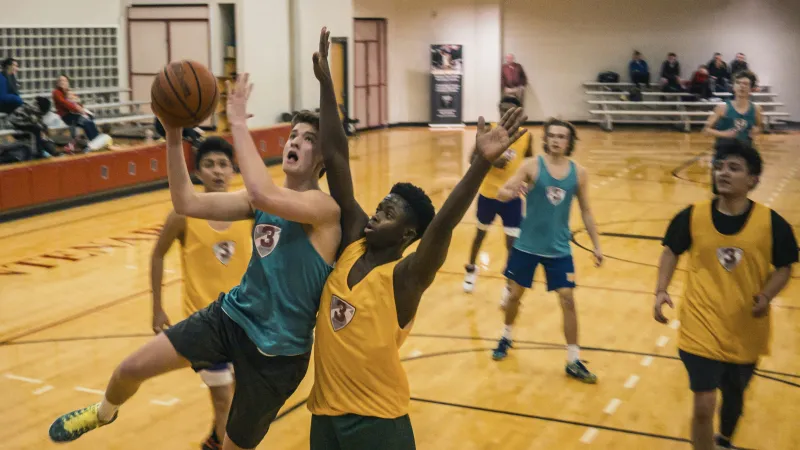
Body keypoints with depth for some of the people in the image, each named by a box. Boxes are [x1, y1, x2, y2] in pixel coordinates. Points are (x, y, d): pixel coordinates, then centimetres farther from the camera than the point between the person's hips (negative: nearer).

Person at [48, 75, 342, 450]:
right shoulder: (261, 200, 1)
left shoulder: (324, 207, -21)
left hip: (277, 349, -6)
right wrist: (174, 136, -15)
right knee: (131, 368, 4)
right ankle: (104, 413, 39)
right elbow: (186, 203, -5)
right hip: (232, 315, 6)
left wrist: (238, 122, -33)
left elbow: (262, 194, -40)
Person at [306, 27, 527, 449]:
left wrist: (482, 163, -50)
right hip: (325, 409, 5)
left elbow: (443, 225, -35)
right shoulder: (353, 243, -3)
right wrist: (325, 82, -7)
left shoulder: (405, 277, -16)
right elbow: (336, 161, -7)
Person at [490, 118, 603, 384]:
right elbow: (501, 194, -12)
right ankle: (507, 337, 40)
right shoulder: (532, 166, -10)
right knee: (515, 294, 12)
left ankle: (574, 362, 8)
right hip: (527, 245, -1)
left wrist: (597, 245, 3)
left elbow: (586, 211, 6)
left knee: (568, 300, -2)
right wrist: (511, 192, -36)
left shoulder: (579, 173, -3)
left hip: (559, 248, 1)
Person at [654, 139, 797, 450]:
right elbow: (671, 252, 6)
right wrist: (661, 291, -7)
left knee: (734, 395, 24)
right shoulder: (692, 216, -10)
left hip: (746, 332, 2)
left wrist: (766, 296, -18)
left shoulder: (771, 223, -11)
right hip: (702, 328, -2)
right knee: (703, 406, -9)